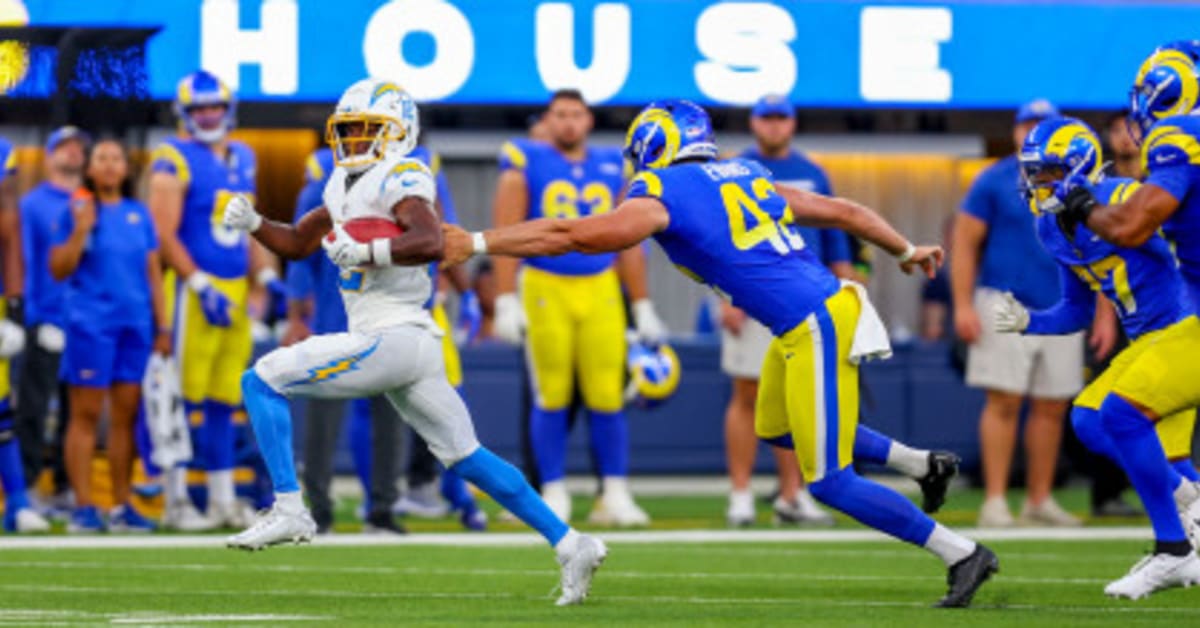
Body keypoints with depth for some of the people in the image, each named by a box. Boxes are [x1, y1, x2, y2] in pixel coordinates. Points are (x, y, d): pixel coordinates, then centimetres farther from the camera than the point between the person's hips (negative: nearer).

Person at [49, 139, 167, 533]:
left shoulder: (139, 215, 12)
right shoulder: (76, 212, 0)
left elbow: (153, 274, 15)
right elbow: (58, 270, -3)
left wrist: (162, 327, 12)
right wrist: (81, 230, -14)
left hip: (135, 323, 4)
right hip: (90, 323, -4)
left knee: (125, 416, 5)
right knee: (86, 415, -3)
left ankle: (122, 508, 11)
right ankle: (83, 508, -2)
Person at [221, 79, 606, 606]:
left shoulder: (401, 180, -9)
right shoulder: (345, 187, 20)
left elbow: (430, 243, -27)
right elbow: (298, 243, 30)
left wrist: (364, 251, -26)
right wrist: (253, 223, 14)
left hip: (392, 340, -10)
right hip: (411, 346, 10)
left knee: (263, 381, -7)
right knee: (466, 458, 10)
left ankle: (288, 509, -9)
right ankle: (569, 546, 10)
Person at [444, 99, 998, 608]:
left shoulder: (661, 198, -4)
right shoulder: (745, 179, 18)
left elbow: (564, 236, -7)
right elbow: (843, 213, 25)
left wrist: (475, 243, 0)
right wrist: (905, 251, 40)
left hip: (817, 329, -9)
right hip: (809, 322, 9)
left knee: (829, 483, -1)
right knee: (775, 428, 29)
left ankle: (963, 555, 3)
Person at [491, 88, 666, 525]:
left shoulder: (612, 169, 11)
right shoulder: (527, 166, 1)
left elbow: (628, 243, 15)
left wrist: (642, 308, 14)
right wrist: (506, 303, -10)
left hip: (601, 291, 3)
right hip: (545, 291, -3)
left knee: (607, 398, -1)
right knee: (551, 399, 0)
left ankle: (615, 494, 4)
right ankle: (554, 495, 8)